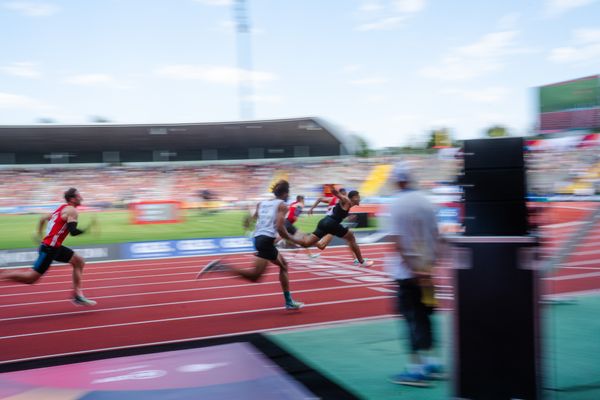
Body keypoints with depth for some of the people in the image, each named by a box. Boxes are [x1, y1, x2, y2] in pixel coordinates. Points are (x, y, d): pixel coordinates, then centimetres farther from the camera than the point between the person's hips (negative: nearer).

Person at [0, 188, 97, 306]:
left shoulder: (62, 208, 15)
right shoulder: (72, 211, -12)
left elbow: (43, 219, 23)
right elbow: (73, 232, -24)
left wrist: (39, 235, 29)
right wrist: (88, 228, -13)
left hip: (54, 246, 10)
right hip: (49, 248, -10)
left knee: (79, 262, 10)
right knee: (31, 278, -4)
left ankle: (77, 295, 10)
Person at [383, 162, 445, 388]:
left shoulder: (396, 206, -13)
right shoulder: (425, 202, 4)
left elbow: (398, 243, -18)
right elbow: (435, 236, 7)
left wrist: (413, 269, -14)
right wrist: (431, 262, 12)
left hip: (406, 272, -6)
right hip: (426, 270, 6)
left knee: (413, 318, 0)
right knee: (423, 316, 16)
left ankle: (417, 369, 3)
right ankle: (432, 362, 23)